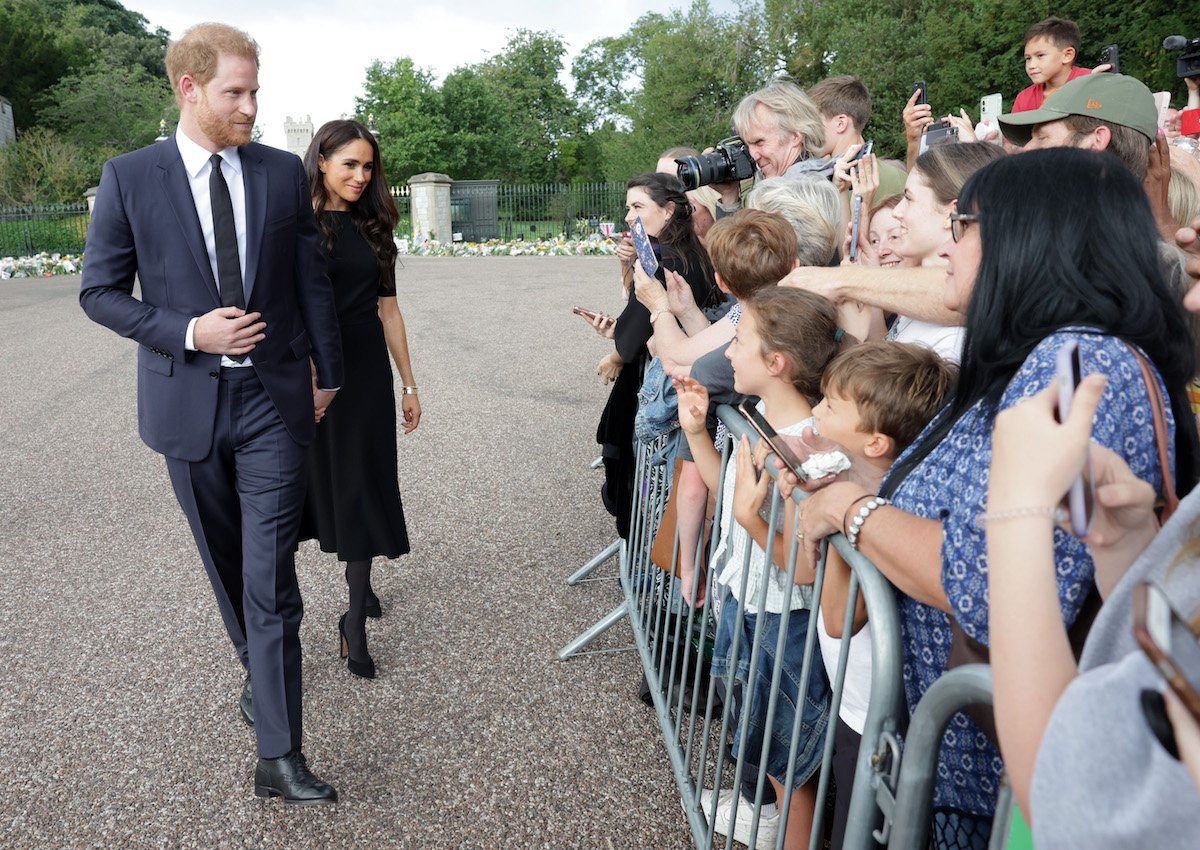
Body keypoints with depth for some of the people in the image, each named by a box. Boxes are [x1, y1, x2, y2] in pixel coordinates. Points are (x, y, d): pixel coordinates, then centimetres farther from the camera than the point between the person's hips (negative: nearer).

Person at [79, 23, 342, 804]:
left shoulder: (283, 173, 1)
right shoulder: (129, 178, -2)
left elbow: (312, 280, 7)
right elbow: (100, 291, 0)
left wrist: (328, 373, 11)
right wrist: (188, 333, -14)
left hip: (274, 398, 0)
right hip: (187, 403, 1)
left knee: (271, 577, -4)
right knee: (227, 564, 17)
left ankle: (279, 757, 0)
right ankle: (261, 665, 45)